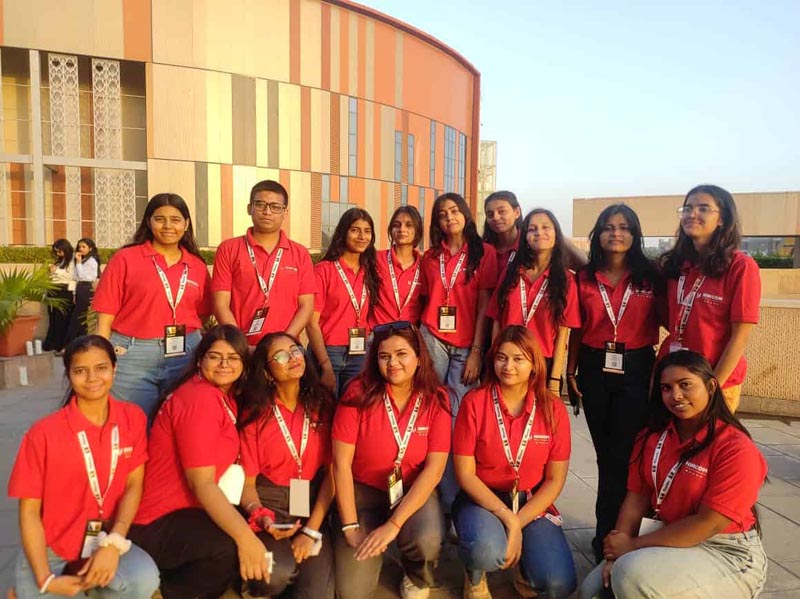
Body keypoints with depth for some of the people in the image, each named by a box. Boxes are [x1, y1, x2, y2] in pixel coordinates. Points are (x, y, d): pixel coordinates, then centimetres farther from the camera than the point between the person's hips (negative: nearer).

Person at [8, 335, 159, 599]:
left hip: (104, 541, 1)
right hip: (49, 549, -1)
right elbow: (29, 511, -7)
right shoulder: (44, 433, -13)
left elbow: (134, 484, -4)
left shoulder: (133, 418, -6)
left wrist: (114, 543, -17)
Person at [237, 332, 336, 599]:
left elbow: (332, 471, -3)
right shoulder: (255, 413, -3)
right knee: (277, 573, -27)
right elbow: (247, 480, -1)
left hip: (313, 503, 1)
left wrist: (312, 530, -11)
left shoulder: (322, 404, 0)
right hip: (269, 502, -1)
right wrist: (260, 517, -21)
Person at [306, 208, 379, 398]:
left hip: (360, 356, 5)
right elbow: (312, 322, -10)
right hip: (327, 353, -4)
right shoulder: (324, 269, -7)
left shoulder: (370, 272, 8)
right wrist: (326, 366, -17)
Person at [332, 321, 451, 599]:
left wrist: (394, 524, -22)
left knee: (426, 540, -31)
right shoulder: (359, 394, -15)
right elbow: (341, 464, -13)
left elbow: (434, 469, -15)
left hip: (414, 491, 1)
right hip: (362, 490, 0)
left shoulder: (436, 400, -10)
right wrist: (351, 528, -16)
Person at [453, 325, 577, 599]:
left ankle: (525, 568, 16)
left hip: (533, 503, 2)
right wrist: (506, 517, -19)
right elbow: (465, 474, -10)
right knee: (487, 552, -34)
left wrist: (518, 523, -14)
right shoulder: (474, 402, -11)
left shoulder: (553, 409, -5)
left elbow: (555, 479, -3)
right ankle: (475, 576, 4)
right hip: (481, 498, -2)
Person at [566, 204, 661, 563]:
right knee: (605, 452, 12)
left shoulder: (649, 277, 0)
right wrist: (571, 372, 4)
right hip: (594, 369, 3)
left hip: (635, 369, -2)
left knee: (622, 453, -2)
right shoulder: (585, 279, 6)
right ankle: (612, 531, 28)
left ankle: (608, 536, 13)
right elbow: (576, 329, 8)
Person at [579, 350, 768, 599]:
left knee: (634, 575, -29)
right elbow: (636, 498, 0)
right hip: (668, 539, 6)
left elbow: (708, 524, -21)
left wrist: (633, 545, -19)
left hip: (726, 554, -6)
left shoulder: (737, 449, -19)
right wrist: (618, 551, -14)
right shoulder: (652, 436, 1)